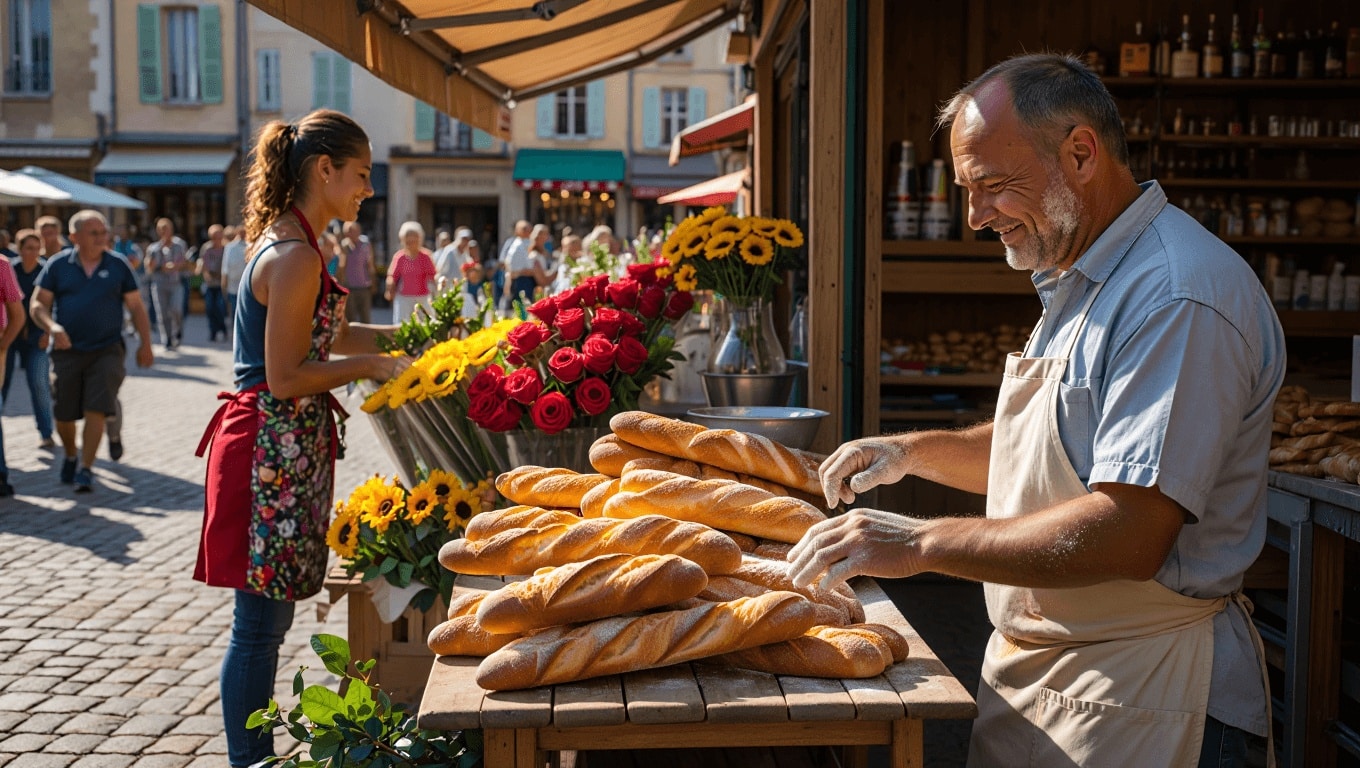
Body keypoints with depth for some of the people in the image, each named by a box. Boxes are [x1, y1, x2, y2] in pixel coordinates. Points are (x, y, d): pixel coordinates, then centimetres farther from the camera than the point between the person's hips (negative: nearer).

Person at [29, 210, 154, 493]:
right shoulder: (58, 265, 2)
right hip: (67, 351, 1)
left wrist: (145, 344, 3)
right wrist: (53, 327, -18)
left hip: (107, 351, -1)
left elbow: (136, 307, 8)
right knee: (63, 414, 8)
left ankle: (85, 469, -2)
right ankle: (70, 456, 35)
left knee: (96, 411, -10)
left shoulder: (118, 266, 3)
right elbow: (37, 304, 2)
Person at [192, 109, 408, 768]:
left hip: (284, 448, 10)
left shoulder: (286, 243, 14)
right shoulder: (295, 257, -18)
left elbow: (320, 334, 26)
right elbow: (285, 377, -20)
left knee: (268, 620, 16)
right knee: (260, 624, 0)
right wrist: (371, 366, -10)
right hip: (272, 452, -10)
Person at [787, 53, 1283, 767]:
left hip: (1136, 703, -9)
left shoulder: (1181, 294, -22)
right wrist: (914, 451, 6)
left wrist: (921, 543, -25)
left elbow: (1129, 536, -29)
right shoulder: (1079, 281, 12)